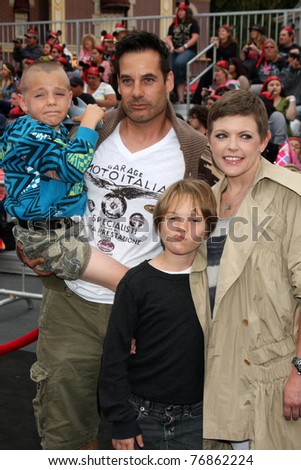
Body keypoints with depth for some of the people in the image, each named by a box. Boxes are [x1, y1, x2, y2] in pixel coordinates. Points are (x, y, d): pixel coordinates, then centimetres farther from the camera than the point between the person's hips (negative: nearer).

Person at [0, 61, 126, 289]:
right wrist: (88, 123, -21)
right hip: (48, 237, -10)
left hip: (68, 226, 10)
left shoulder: (57, 131, 10)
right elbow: (73, 167, -28)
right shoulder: (30, 133, -20)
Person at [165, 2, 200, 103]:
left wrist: (184, 47, -18)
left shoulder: (193, 22, 4)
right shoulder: (174, 24, 17)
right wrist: (171, 47, -9)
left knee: (179, 62, -36)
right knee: (176, 75, -8)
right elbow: (168, 38, 12)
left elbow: (195, 37, -7)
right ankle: (180, 99, -7)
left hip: (189, 50, -5)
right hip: (176, 51, 5)